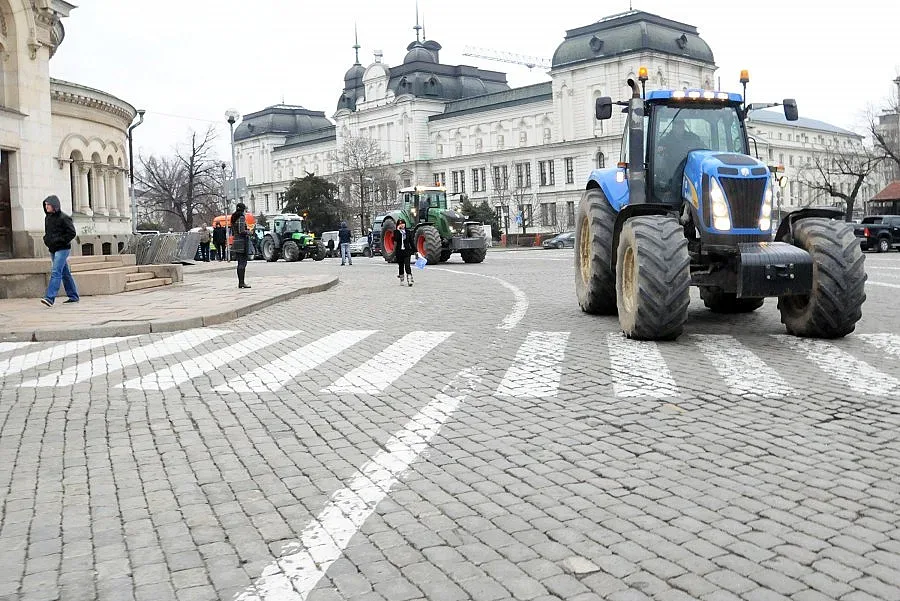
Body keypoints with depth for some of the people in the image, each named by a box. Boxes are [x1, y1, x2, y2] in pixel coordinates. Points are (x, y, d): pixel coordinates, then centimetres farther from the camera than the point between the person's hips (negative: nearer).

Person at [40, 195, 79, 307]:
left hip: (62, 249, -8)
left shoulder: (63, 218, -11)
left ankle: (50, 298, -23)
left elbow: (72, 233, -13)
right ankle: (73, 296, 20)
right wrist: (46, 239, 6)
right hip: (53, 250, 8)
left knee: (55, 272, -16)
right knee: (65, 273, 13)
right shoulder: (47, 218, 12)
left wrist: (59, 241, -17)